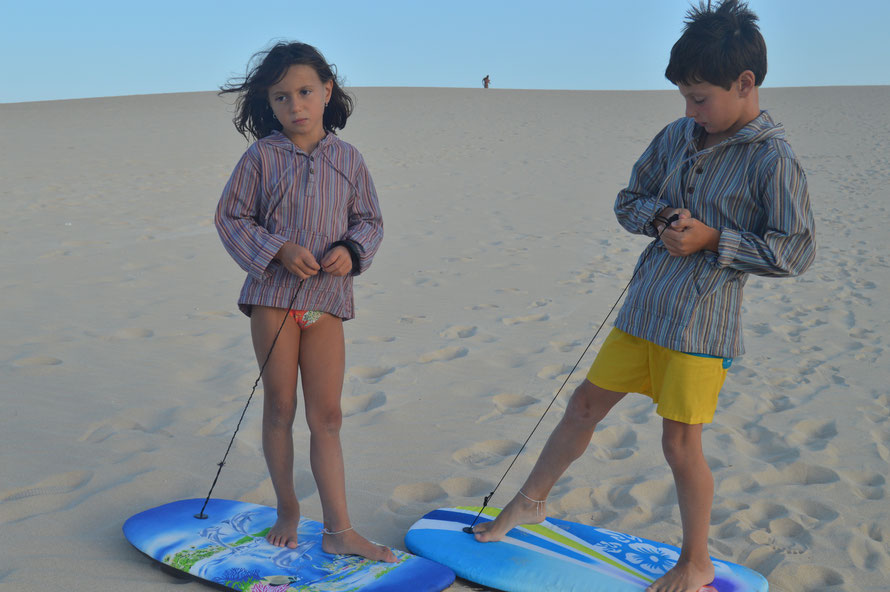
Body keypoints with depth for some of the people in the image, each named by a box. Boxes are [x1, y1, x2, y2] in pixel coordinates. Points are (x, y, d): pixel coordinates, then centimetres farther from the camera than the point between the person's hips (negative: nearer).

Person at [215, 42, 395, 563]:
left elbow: (370, 221, 11)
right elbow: (231, 217, 0)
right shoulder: (261, 157, -2)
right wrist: (279, 250, -14)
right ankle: (288, 509, 27)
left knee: (327, 416, 3)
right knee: (280, 407, 8)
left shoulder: (348, 160, 4)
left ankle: (339, 530, 8)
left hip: (327, 297, 2)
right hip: (273, 294, -1)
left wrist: (351, 250, -11)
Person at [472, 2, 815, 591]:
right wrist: (662, 217, -8)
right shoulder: (676, 137, 6)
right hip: (643, 309, 6)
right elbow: (628, 202, 14)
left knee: (680, 443, 2)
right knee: (585, 404, 14)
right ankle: (529, 503, 33)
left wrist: (713, 240, -18)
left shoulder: (773, 159, -12)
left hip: (701, 322, -6)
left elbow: (797, 250, -11)